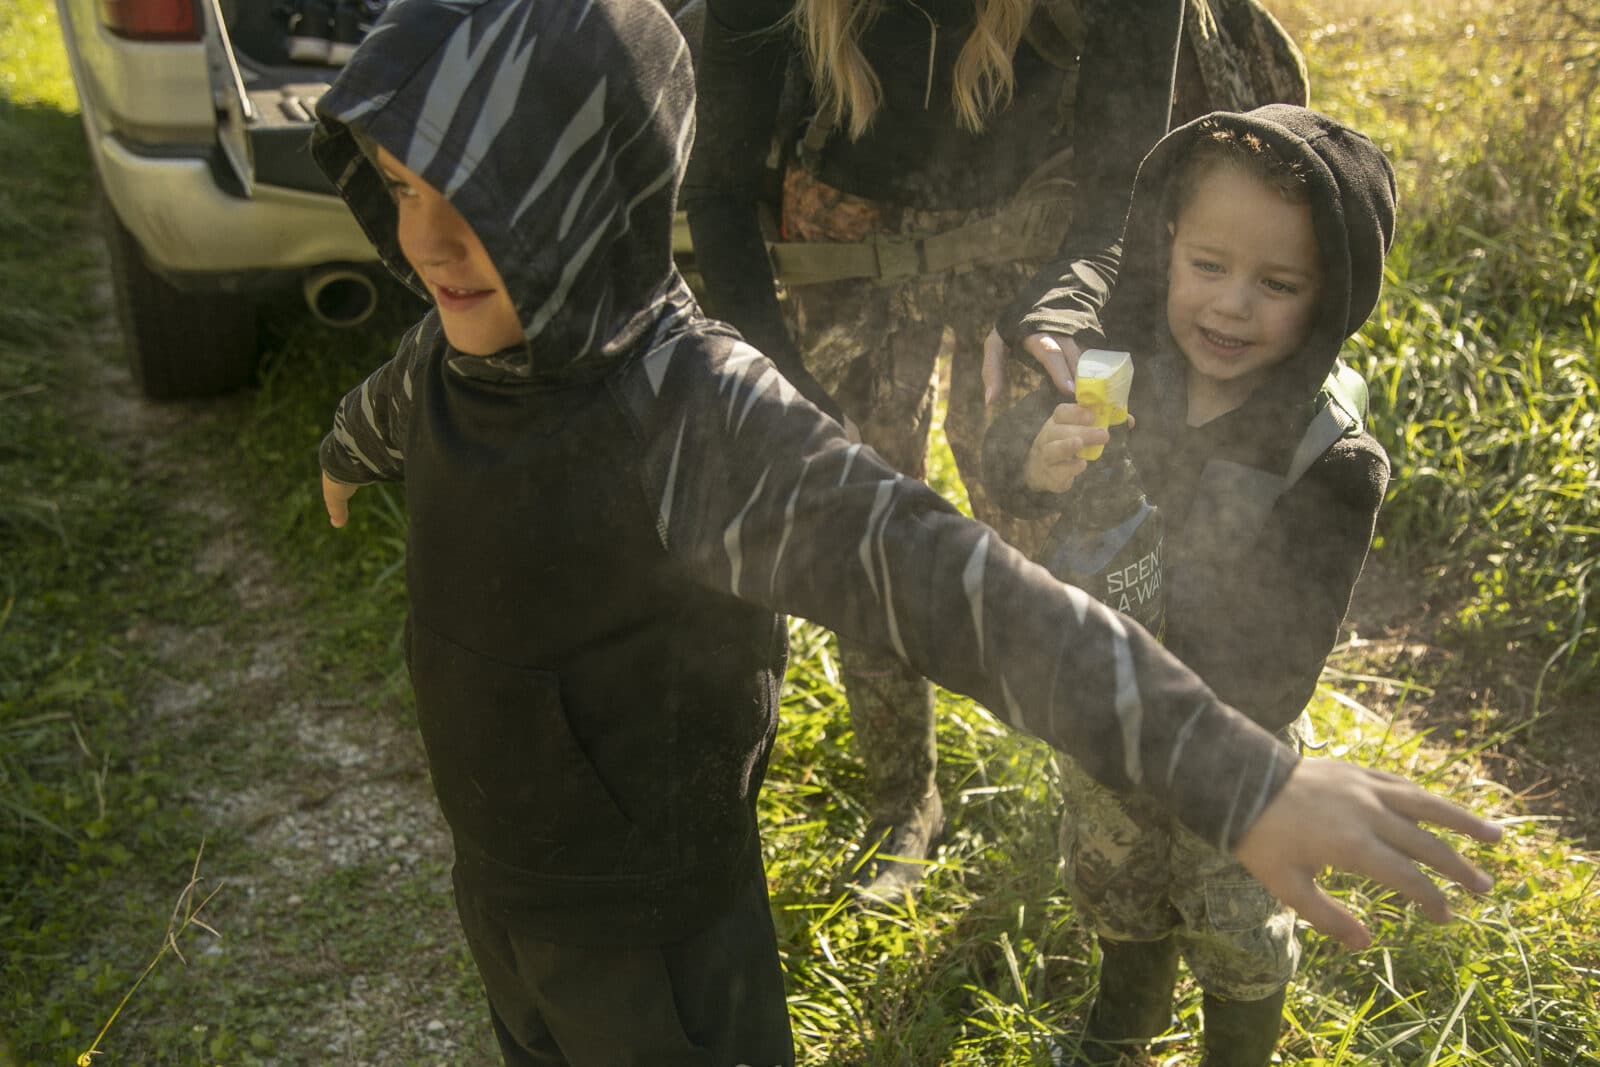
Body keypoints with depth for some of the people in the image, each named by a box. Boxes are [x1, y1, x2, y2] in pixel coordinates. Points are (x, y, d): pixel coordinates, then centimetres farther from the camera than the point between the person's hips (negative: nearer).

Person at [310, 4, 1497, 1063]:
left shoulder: (697, 417, -34)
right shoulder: (473, 338, -11)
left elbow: (937, 576, -45)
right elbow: (396, 401, 14)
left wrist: (1241, 773, -54)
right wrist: (347, 454, 38)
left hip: (649, 937, -7)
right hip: (497, 875, 7)